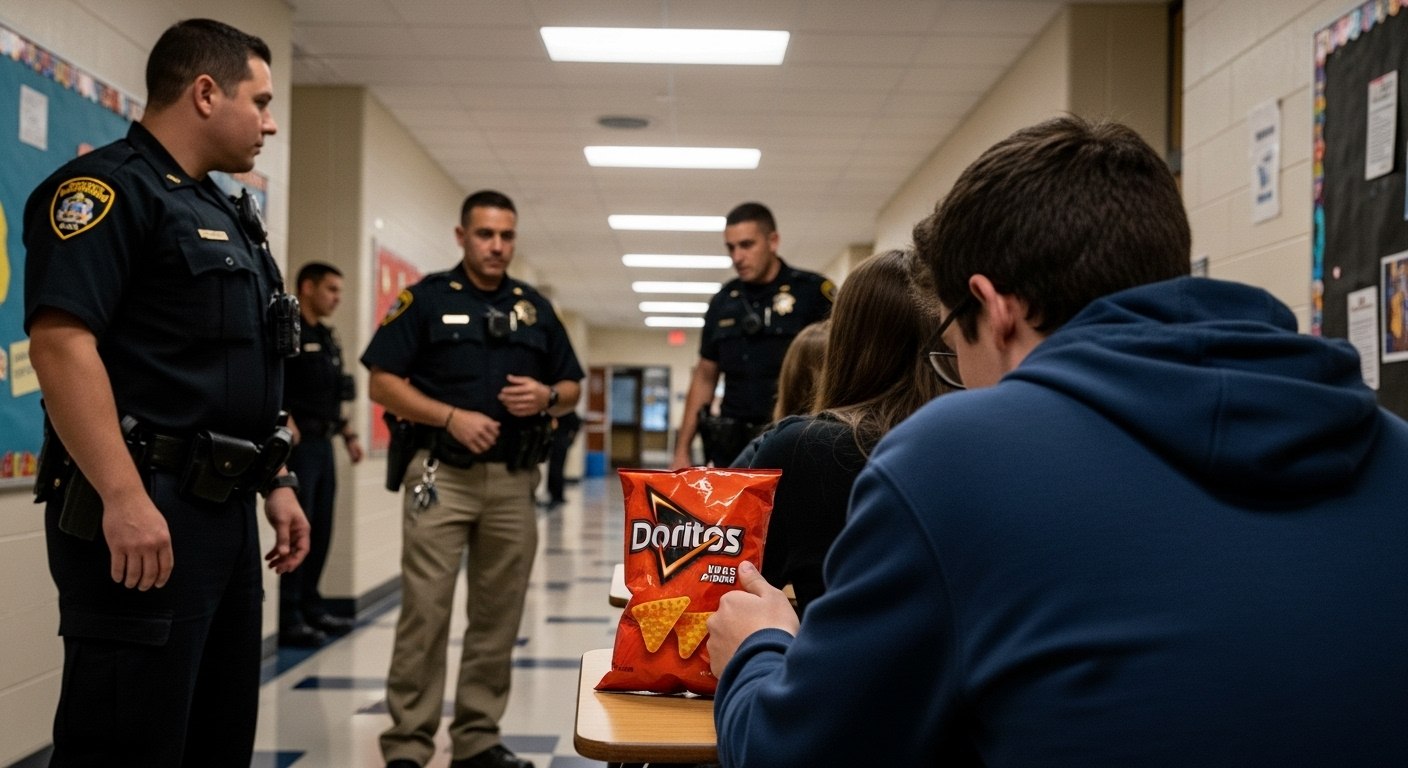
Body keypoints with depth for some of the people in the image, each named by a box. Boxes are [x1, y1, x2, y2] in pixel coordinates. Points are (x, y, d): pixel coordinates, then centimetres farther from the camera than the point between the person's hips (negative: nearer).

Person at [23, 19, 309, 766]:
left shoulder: (223, 213, 20)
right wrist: (124, 498, -27)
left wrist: (276, 485, 19)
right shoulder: (106, 187, -9)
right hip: (142, 514, -10)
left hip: (224, 510, 10)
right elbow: (60, 341, -21)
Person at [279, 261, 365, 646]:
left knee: (320, 530, 12)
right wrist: (286, 422, -26)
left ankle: (310, 607, 22)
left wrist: (348, 434, 19)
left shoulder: (328, 338, 18)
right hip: (299, 442, -9)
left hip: (323, 443, 9)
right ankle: (289, 618, -1)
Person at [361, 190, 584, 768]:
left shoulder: (536, 308, 14)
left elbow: (572, 389, 16)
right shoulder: (426, 299, 2)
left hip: (514, 480, 4)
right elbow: (383, 383, -4)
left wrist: (547, 396, -6)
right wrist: (452, 417, -15)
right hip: (442, 475, -4)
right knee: (425, 612, -7)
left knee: (498, 616, 8)